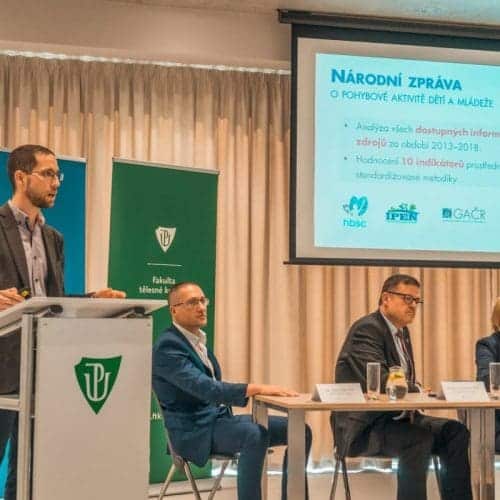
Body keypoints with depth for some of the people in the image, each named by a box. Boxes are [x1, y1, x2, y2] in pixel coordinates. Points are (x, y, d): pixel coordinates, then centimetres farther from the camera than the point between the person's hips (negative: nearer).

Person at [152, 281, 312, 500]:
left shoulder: (198, 340, 14)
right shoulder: (167, 346, -16)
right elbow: (203, 387, -29)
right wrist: (257, 388, -36)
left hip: (220, 417, 9)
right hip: (195, 429, -9)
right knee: (255, 434, -37)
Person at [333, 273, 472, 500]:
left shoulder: (401, 331, 16)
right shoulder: (367, 329, -14)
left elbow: (405, 382, 16)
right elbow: (379, 381, -27)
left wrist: (417, 393, -7)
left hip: (394, 417, 9)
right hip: (363, 426, -9)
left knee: (455, 431, -7)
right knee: (420, 439, -31)